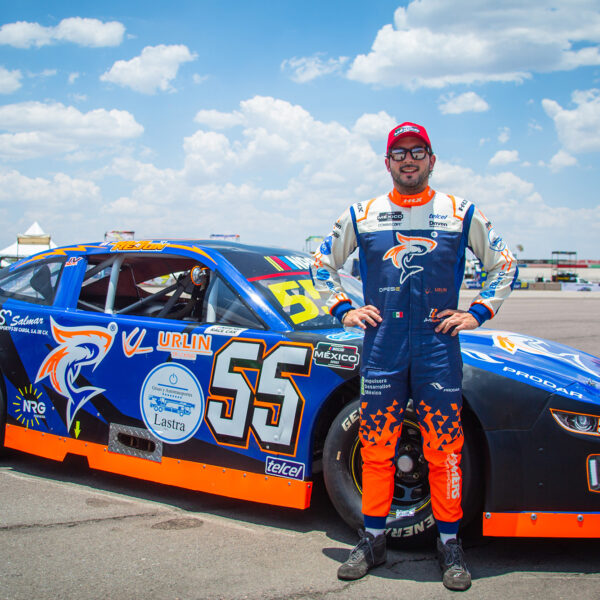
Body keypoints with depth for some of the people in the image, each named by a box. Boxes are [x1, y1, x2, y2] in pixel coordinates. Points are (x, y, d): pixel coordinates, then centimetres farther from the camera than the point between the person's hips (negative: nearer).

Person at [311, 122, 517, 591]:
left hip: (438, 346, -1)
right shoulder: (360, 216, 10)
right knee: (376, 449, 5)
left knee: (444, 450, 1)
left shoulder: (461, 214, 7)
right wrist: (344, 310, 9)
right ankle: (373, 540, 20)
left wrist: (477, 313, 3)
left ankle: (450, 545, 16)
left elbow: (505, 265, 13)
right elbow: (323, 264, 20)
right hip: (381, 348, 1)